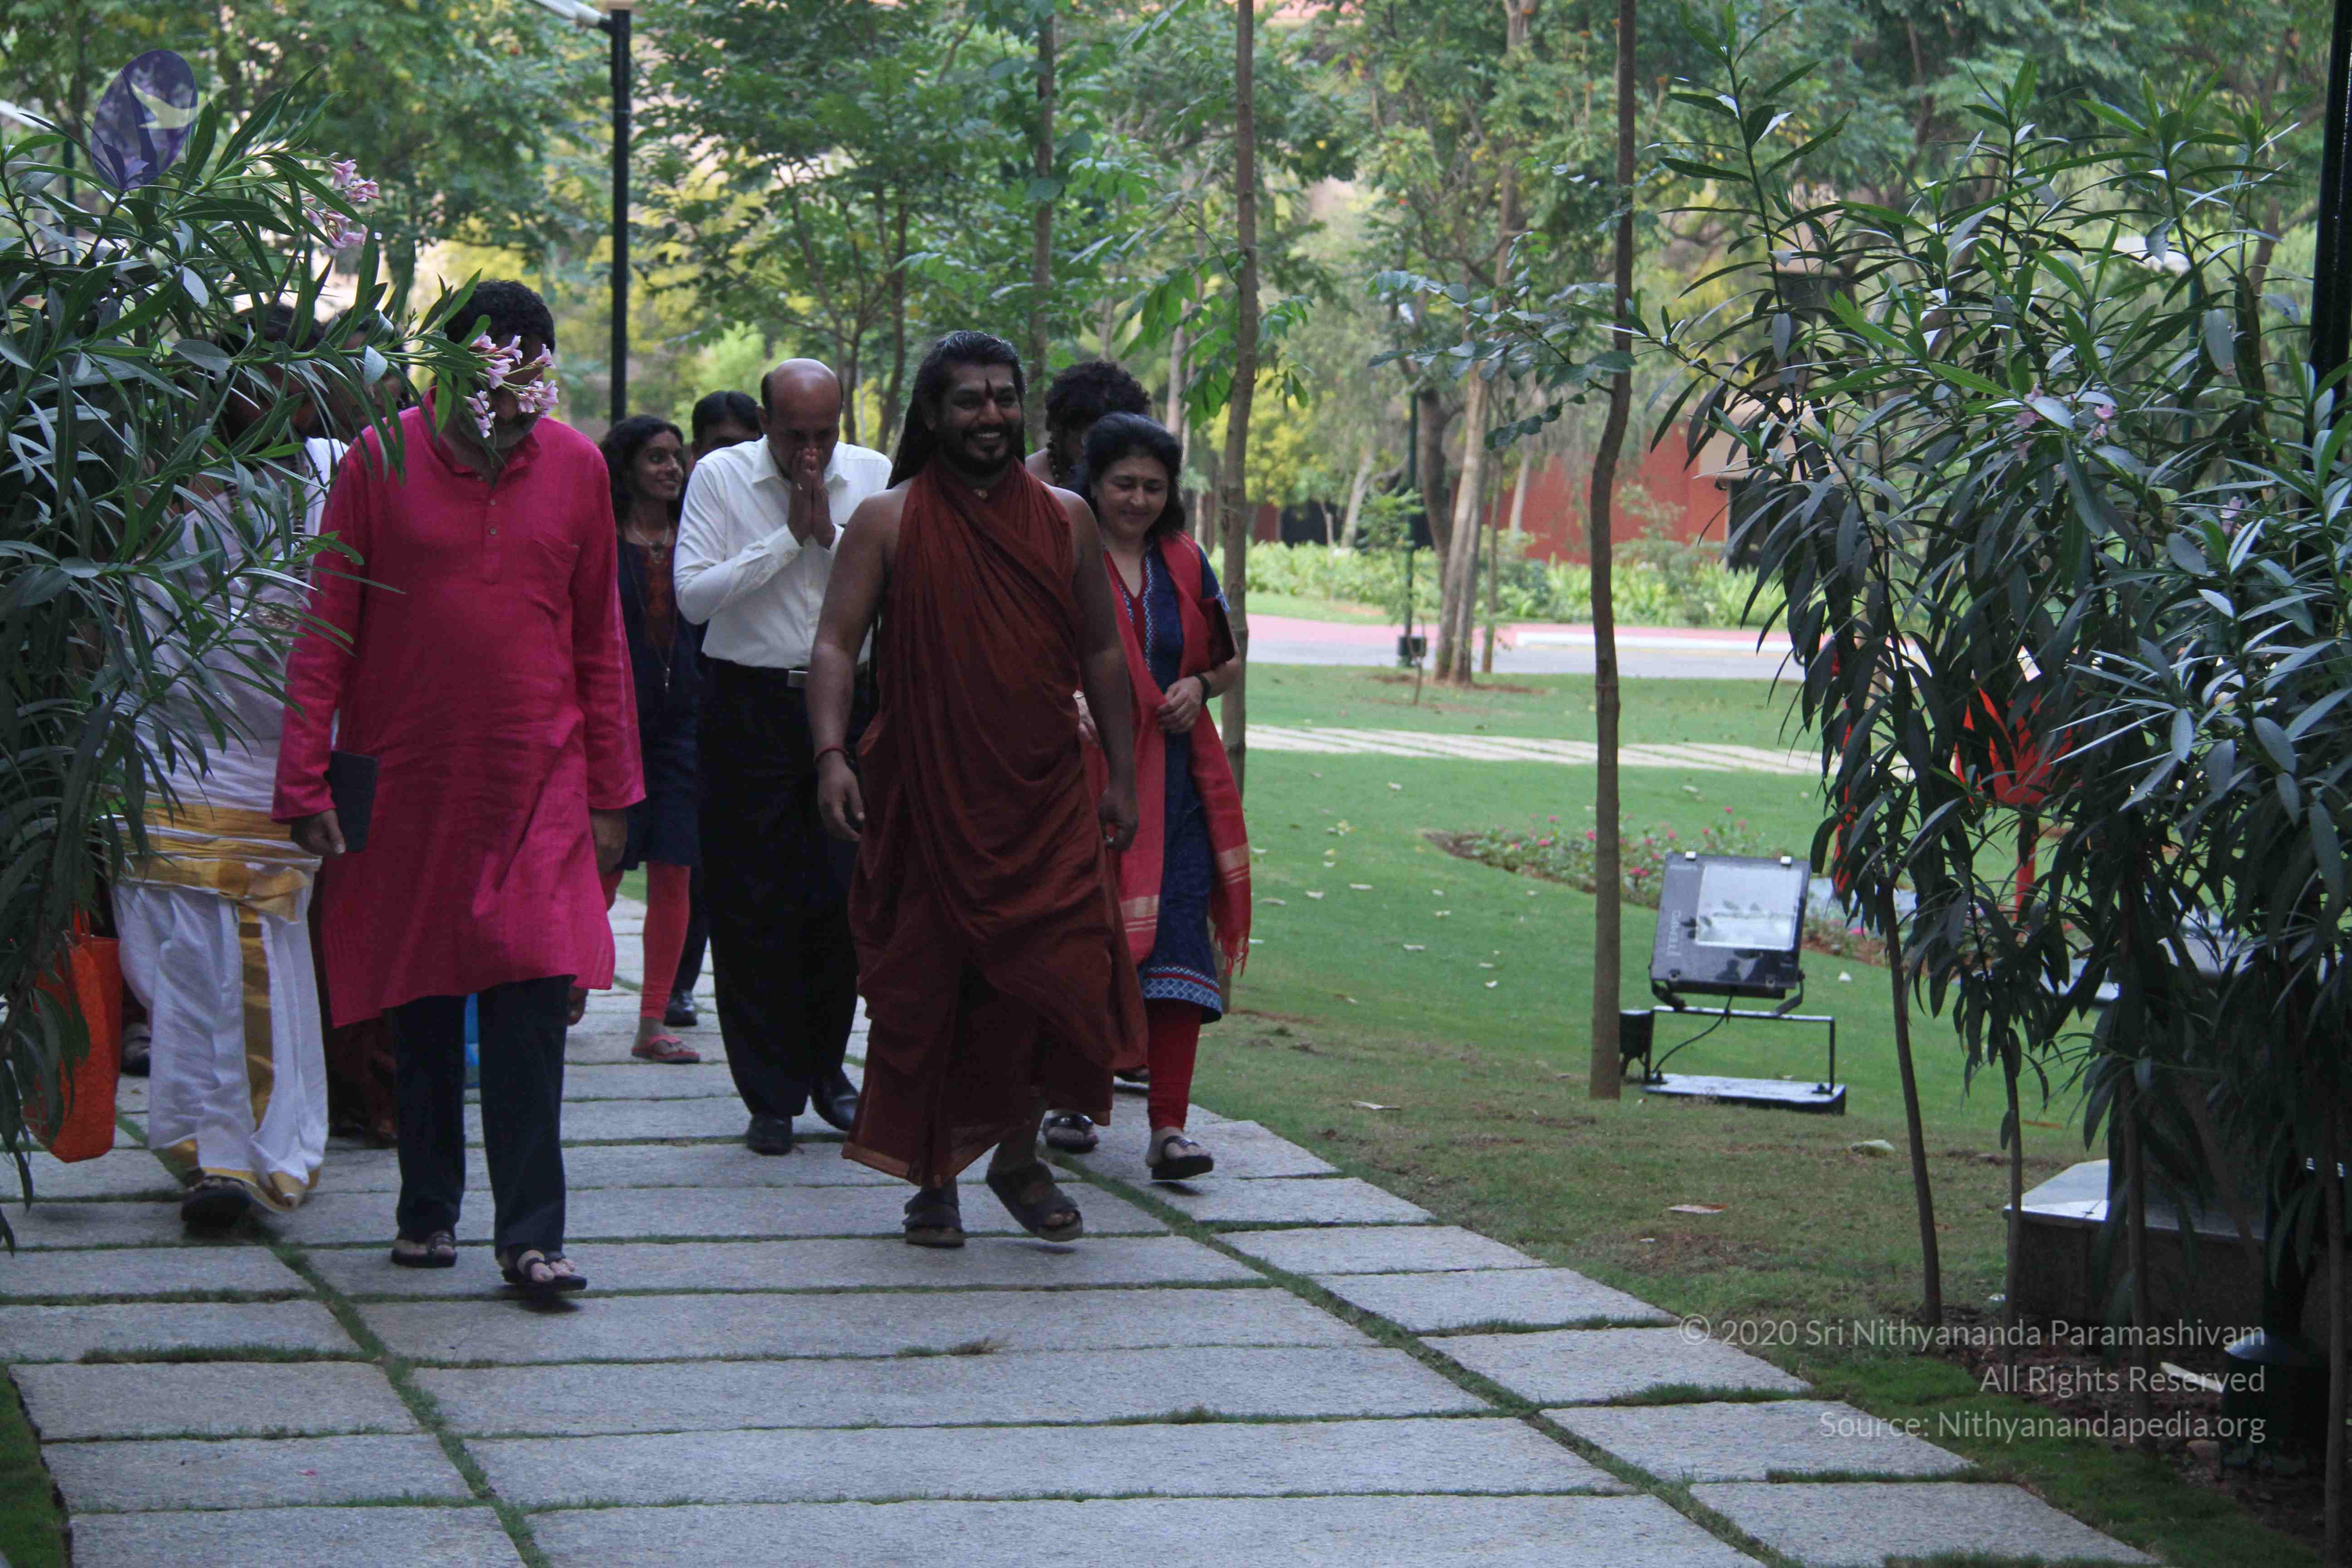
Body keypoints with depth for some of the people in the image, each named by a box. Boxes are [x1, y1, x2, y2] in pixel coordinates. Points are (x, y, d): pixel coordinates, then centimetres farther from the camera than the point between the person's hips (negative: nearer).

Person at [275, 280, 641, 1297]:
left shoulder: (576, 467, 4)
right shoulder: (379, 463, -2)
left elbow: (598, 640, 11)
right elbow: (327, 633, 0)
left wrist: (611, 788, 9)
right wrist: (306, 780, -6)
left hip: (540, 783, 0)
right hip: (407, 780, 0)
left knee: (532, 998, -9)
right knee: (421, 1002, 7)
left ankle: (530, 1235, -9)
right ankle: (428, 1209, 22)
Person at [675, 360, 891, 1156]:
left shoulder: (874, 477, 3)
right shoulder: (720, 476, -3)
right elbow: (694, 596, -13)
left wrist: (832, 533, -14)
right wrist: (789, 536, -14)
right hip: (752, 708, -2)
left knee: (843, 898, 3)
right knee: (751, 908, -1)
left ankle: (824, 1066, 23)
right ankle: (772, 1096, 8)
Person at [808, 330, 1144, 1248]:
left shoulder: (1064, 520, 9)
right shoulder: (887, 522, 1)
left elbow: (1101, 652, 15)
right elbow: (836, 644, -4)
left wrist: (1121, 777, 12)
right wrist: (832, 752, -19)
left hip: (1044, 796, 2)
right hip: (924, 795, -2)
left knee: (1057, 976, -6)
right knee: (924, 991, 2)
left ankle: (1018, 1157, 14)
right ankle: (934, 1178, 16)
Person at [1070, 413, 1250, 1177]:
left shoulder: (1185, 564, 11)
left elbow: (1228, 659, 20)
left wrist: (1198, 686, -1)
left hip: (1175, 781, 3)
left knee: (1177, 942, -8)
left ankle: (1169, 1125, -11)